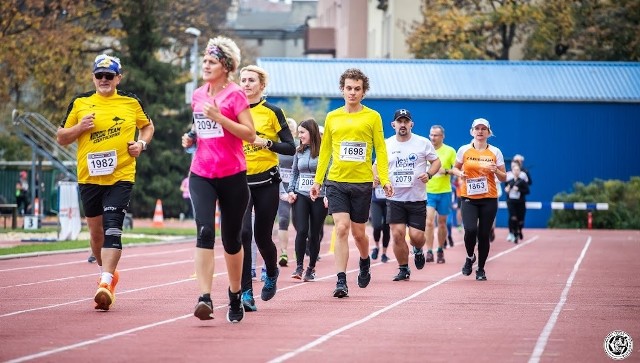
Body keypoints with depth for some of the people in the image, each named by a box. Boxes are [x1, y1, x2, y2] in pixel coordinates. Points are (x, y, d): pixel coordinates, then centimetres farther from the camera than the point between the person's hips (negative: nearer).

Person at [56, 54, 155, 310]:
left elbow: (148, 126, 21)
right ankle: (108, 272, 35)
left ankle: (105, 283, -24)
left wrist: (141, 143, 1)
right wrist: (79, 128, -9)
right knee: (95, 231, 13)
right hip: (89, 177, 3)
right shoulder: (80, 103, 5)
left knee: (112, 230, -16)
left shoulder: (131, 102, 5)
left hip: (121, 176, -3)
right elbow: (61, 138, 10)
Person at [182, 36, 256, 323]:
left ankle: (235, 296, 28)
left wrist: (219, 118, -21)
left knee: (231, 238, 8)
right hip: (201, 175, 3)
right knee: (204, 231, -16)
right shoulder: (198, 95, 11)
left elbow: (250, 134, -12)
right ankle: (204, 298, -24)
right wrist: (191, 137, 6)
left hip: (232, 175, -3)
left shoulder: (236, 95, -5)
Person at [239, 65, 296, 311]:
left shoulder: (273, 112, -1)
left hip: (267, 181, -1)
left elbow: (290, 147, -3)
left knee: (262, 236, 5)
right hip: (240, 181, 1)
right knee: (242, 233, -16)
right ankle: (246, 292, -13)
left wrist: (266, 143, -17)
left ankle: (272, 274, 38)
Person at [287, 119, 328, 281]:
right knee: (301, 231, -10)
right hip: (300, 196, 3)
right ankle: (299, 266, -4)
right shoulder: (299, 152, 9)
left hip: (319, 197, -3)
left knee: (314, 234, 5)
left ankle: (311, 268, 16)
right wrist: (291, 191, 5)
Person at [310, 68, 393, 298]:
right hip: (336, 181, 1)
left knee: (358, 232, 9)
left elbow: (380, 150, 1)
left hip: (362, 182, -1)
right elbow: (325, 150, 15)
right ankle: (341, 282, -12)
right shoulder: (332, 117, 9)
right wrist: (317, 180, 12)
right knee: (341, 228, -11)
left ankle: (365, 262, 40)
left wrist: (385, 179, -8)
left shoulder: (372, 117, 3)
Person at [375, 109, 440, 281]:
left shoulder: (423, 143, -1)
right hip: (394, 198, 1)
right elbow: (378, 164, 14)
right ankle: (403, 269, 10)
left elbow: (436, 161, 8)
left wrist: (429, 174, -12)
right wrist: (376, 176, -8)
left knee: (416, 236, -6)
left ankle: (418, 250, 31)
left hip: (417, 198, -1)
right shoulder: (386, 144, 4)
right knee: (398, 234, -6)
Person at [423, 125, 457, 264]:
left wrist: (446, 171, -19)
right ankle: (429, 252, -14)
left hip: (444, 192, 0)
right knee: (429, 222, -13)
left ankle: (440, 251, 22)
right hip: (428, 191, 0)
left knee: (442, 223, 9)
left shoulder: (450, 151, -2)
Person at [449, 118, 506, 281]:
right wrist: (460, 173, -6)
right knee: (470, 230, -19)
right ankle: (470, 257, 10)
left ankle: (481, 269, 18)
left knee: (484, 235, 1)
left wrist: (495, 170, -13)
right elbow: (455, 168, 16)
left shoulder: (495, 152, 4)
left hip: (489, 199, 1)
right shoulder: (464, 150, 3)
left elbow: (503, 178, 8)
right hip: (468, 198, -1)